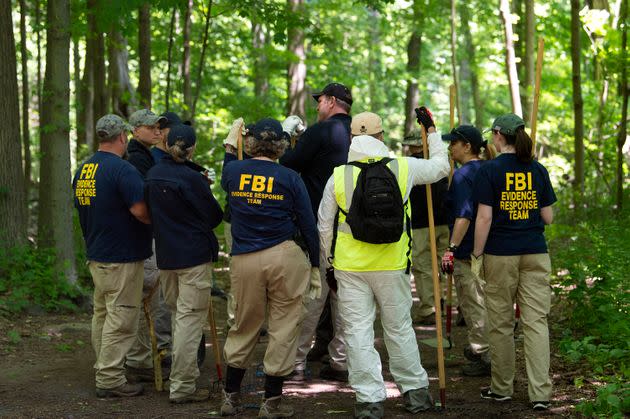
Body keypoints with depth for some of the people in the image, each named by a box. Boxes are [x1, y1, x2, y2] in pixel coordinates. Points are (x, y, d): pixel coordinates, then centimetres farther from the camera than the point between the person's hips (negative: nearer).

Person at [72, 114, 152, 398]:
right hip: (122, 257, -9)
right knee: (121, 318, -4)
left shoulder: (82, 170, 9)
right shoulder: (122, 169, -18)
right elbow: (140, 210, -25)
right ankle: (110, 380, -2)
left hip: (95, 255, 9)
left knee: (102, 314, 17)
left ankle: (104, 371, 25)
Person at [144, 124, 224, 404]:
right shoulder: (192, 179, -15)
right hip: (194, 255, -7)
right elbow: (214, 216, -4)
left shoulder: (153, 175, 4)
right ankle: (182, 386, -3)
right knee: (190, 318, -3)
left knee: (176, 315, 19)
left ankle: (183, 377, 28)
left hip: (165, 255, 7)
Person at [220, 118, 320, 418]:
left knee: (244, 327, 16)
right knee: (283, 328, 6)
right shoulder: (289, 178, -4)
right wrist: (315, 266, 9)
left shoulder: (233, 171, 3)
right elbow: (308, 226, -1)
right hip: (285, 258, -3)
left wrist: (230, 145, 42)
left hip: (243, 259, 3)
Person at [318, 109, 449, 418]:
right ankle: (415, 392, 22)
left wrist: (330, 260, 17)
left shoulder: (338, 176, -2)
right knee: (399, 328, 14)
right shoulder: (402, 168, -3)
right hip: (392, 265, 1)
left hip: (350, 266, -1)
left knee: (358, 332, 3)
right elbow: (441, 166, 15)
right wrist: (431, 129, 26)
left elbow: (324, 226, 5)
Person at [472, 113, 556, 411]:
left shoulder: (489, 171, -7)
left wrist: (477, 255, -3)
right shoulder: (538, 171, 4)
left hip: (500, 255, -3)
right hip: (535, 254, 3)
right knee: (536, 321, 2)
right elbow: (548, 217, 7)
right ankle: (540, 392, -3)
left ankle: (502, 388, 19)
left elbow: (484, 218, -11)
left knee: (501, 323, 9)